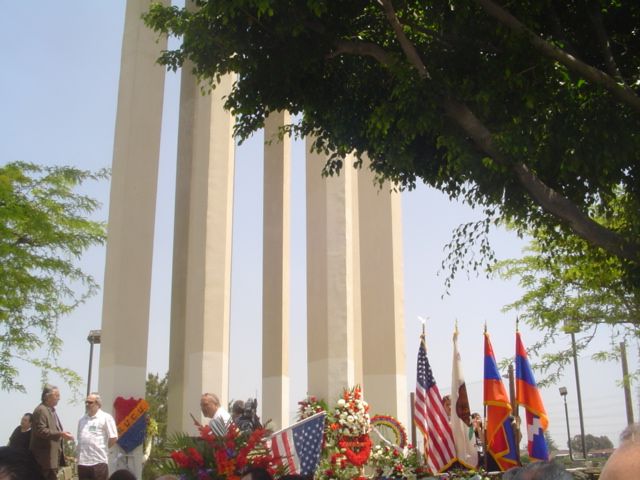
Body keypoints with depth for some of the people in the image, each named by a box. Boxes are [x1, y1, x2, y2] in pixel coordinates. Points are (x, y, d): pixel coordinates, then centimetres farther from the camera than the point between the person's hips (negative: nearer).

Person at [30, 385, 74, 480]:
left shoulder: (52, 410, 19)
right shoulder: (41, 410, -13)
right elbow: (40, 431, -23)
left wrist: (62, 434, 15)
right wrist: (60, 434, -26)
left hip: (53, 455, 10)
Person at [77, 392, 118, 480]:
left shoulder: (106, 417, -5)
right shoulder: (82, 420, 15)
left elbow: (113, 437, -8)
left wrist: (102, 449, 2)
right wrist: (79, 454, 11)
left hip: (99, 461, -6)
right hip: (82, 461, 6)